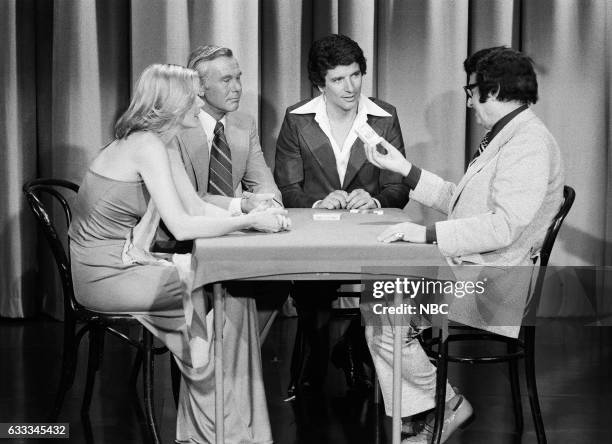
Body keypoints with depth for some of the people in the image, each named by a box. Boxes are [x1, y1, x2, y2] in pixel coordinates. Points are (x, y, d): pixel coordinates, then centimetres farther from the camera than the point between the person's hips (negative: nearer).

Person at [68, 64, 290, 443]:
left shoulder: (147, 142, 12)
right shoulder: (148, 146, -18)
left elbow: (197, 207, 12)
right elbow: (182, 227, -25)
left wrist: (257, 215, -2)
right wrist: (252, 220, -18)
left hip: (122, 264, 9)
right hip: (106, 276, -9)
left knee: (226, 287, 3)